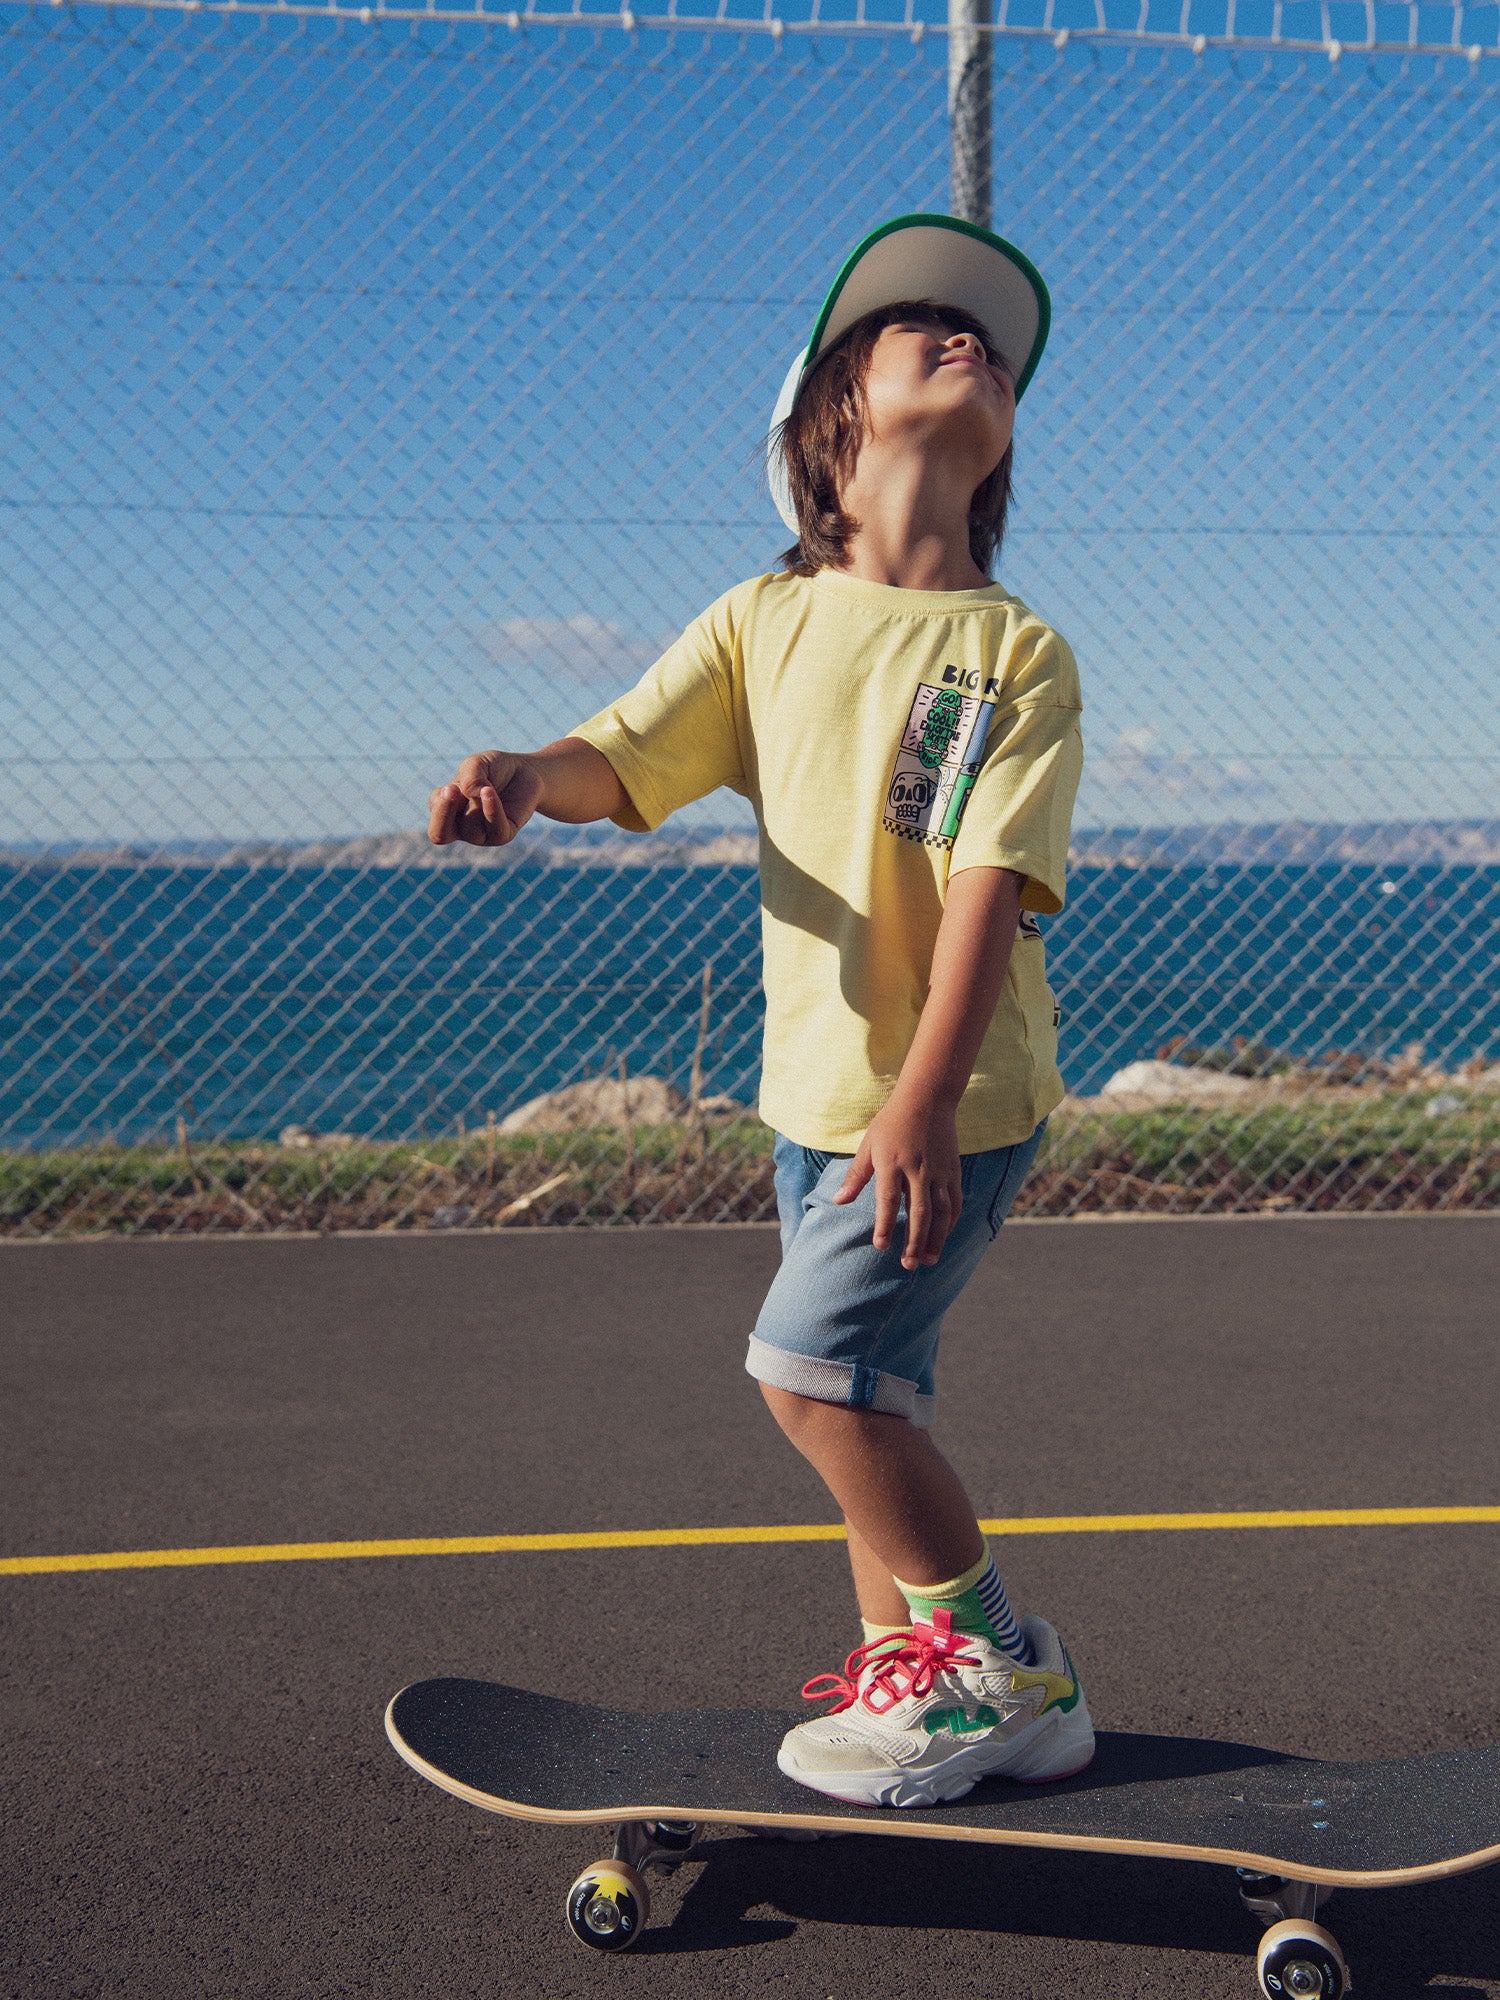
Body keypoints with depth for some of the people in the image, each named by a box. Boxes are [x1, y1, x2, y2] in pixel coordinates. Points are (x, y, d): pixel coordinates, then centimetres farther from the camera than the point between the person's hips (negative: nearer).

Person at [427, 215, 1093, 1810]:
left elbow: (992, 884, -16)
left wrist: (924, 1102, -25)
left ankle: (995, 1669, 3)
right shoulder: (767, 621, 4)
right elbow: (622, 758, -2)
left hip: (955, 1101, -5)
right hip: (814, 1089, 5)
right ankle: (908, 1680, 31)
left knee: (807, 1364, -15)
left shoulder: (1019, 654, -8)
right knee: (862, 1400, 13)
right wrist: (527, 775, -26)